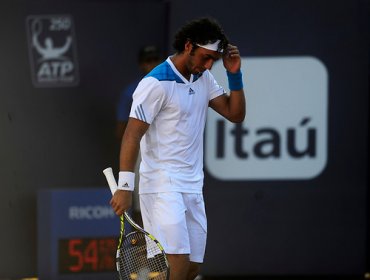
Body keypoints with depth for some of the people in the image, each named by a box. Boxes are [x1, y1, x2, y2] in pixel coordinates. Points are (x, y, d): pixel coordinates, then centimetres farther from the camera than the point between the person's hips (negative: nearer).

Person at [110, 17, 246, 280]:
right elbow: (132, 135, -15)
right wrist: (125, 187, -22)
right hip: (162, 187, -8)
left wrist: (234, 74, 0)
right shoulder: (156, 83, -13)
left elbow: (235, 114, 14)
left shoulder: (204, 78, 11)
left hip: (192, 188, 8)